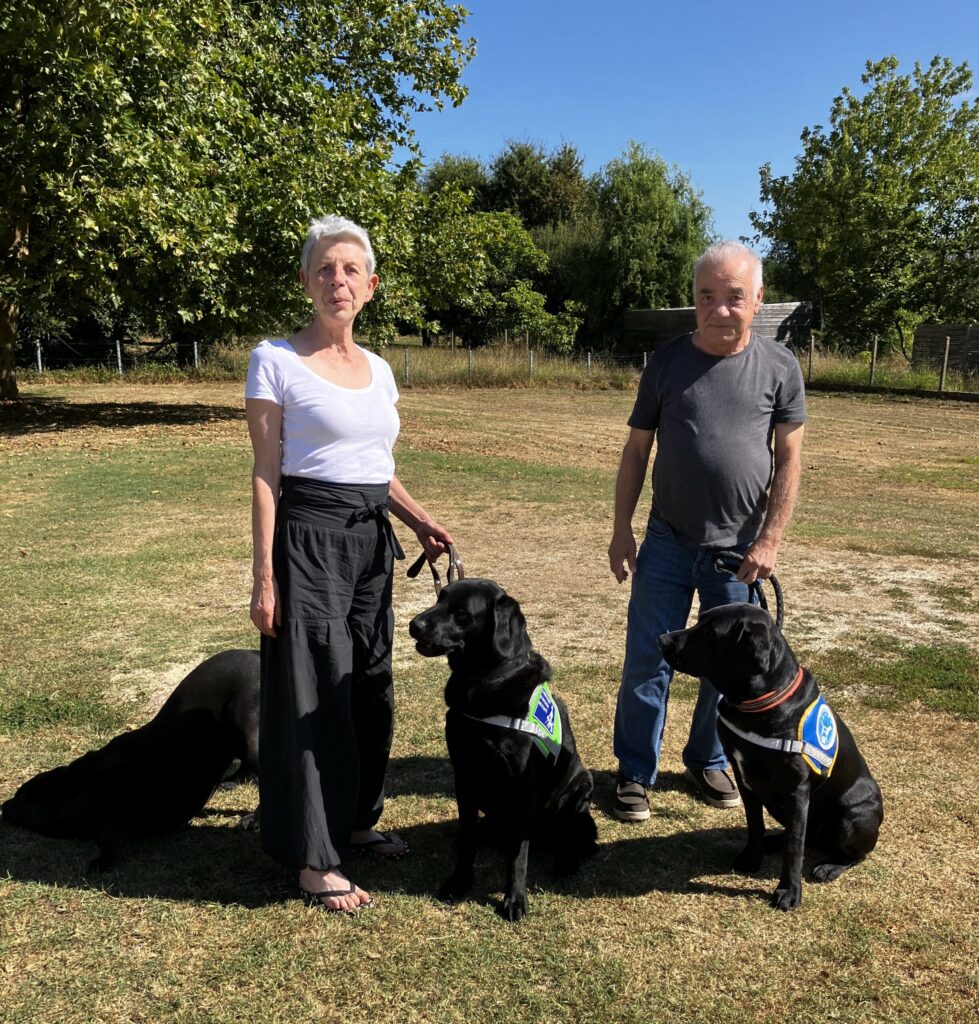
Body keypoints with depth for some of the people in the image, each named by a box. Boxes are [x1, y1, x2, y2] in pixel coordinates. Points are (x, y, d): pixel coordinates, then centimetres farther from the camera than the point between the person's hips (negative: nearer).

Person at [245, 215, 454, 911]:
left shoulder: (378, 369, 12)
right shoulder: (276, 360, -6)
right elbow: (267, 474, -8)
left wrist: (420, 520, 4)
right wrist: (264, 578, -13)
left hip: (372, 539, 7)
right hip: (309, 535, -6)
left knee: (372, 685, 13)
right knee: (315, 691, -2)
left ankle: (357, 819, 32)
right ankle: (315, 858, 11)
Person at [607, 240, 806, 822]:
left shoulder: (779, 367, -1)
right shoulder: (668, 361, 0)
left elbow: (790, 459, 0)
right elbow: (637, 449, 3)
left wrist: (770, 540, -8)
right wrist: (622, 529, -1)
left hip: (738, 550, 0)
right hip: (667, 544, 0)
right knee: (648, 663, 4)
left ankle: (707, 762, 33)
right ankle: (636, 773, 19)